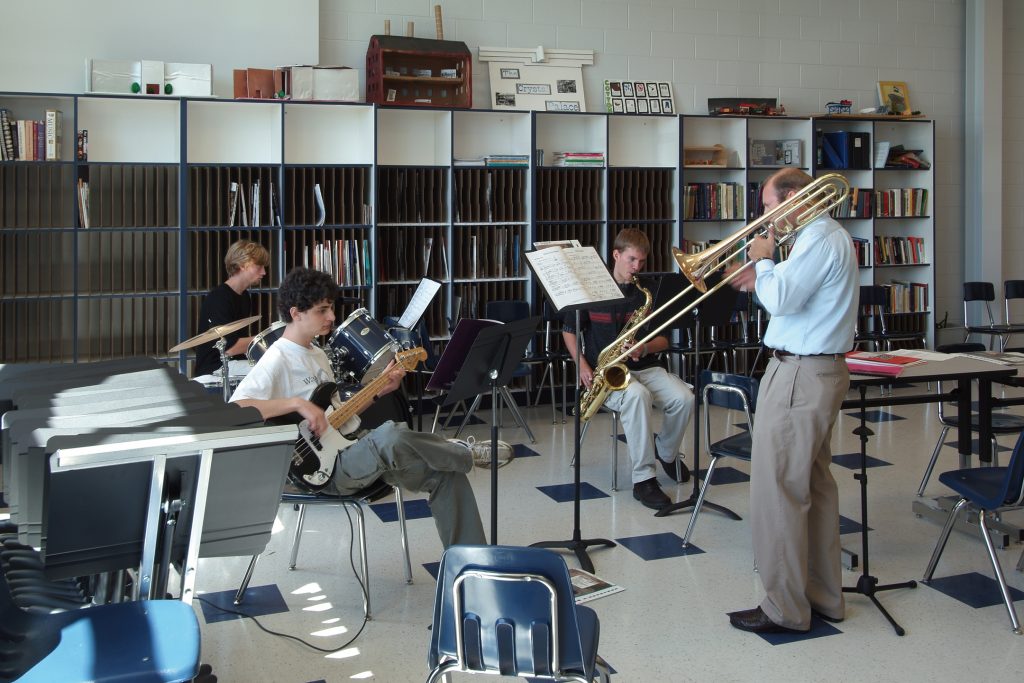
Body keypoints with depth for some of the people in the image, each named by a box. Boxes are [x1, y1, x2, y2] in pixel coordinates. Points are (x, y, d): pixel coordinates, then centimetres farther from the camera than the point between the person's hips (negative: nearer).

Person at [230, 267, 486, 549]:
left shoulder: (318, 354, 18)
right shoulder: (277, 360, -11)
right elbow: (234, 408, -25)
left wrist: (380, 389, 10)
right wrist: (297, 403, -31)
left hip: (348, 453, 9)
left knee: (447, 474, -4)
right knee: (390, 436, -36)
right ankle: (465, 455, -6)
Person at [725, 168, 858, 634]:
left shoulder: (819, 240, -16)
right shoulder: (833, 236, 17)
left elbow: (781, 300, -24)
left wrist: (762, 261, -9)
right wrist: (761, 281, 10)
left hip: (800, 376, -11)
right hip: (822, 371, 11)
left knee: (777, 491, -5)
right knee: (815, 486, 15)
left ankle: (785, 608, 1)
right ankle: (823, 595, 23)